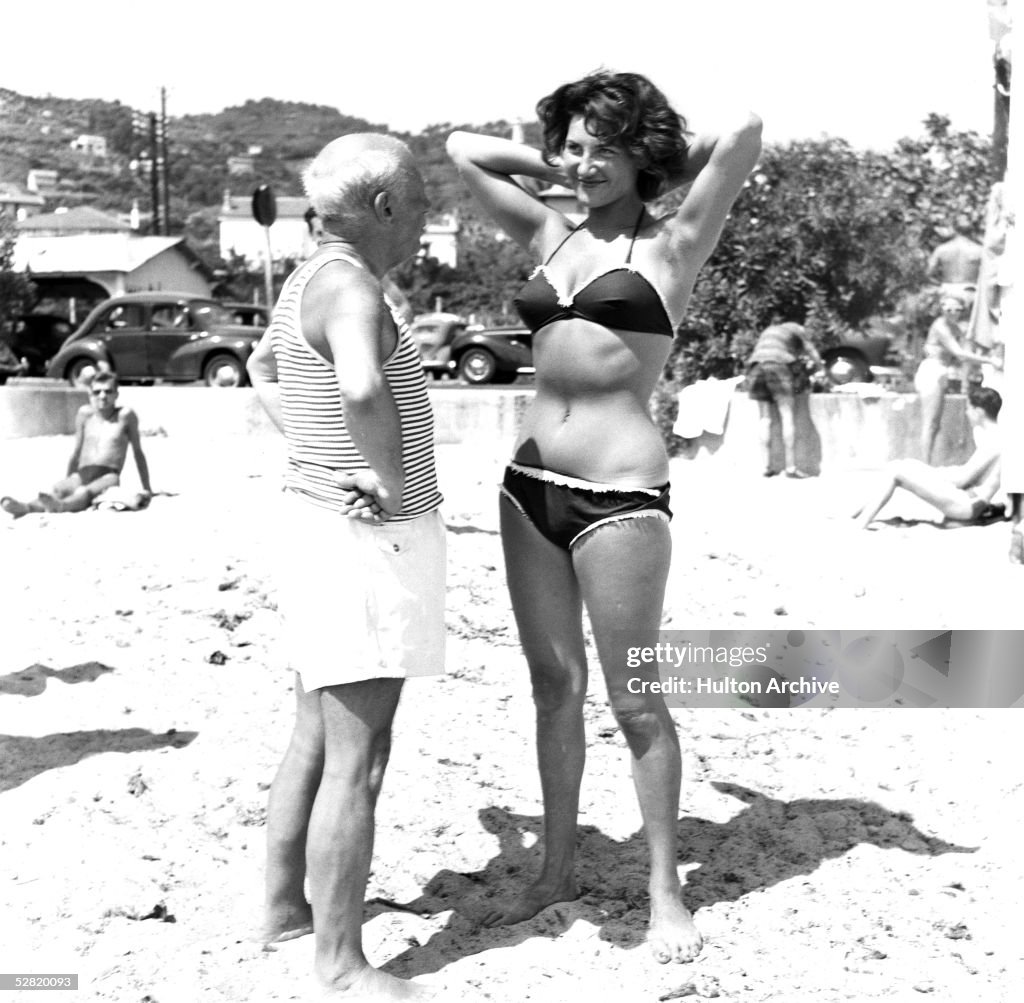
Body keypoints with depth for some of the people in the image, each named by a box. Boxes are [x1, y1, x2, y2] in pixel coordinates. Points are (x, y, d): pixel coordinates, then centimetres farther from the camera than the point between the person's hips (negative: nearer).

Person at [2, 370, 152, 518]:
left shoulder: (125, 415, 4)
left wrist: (147, 489, 15)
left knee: (85, 492, -38)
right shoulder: (85, 414, 15)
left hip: (108, 476, -3)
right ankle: (25, 507, -61)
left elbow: (138, 452, 12)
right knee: (57, 489, -31)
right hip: (82, 475, 4)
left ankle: (59, 506, -70)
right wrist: (67, 480, 29)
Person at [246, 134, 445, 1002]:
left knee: (316, 743, 20)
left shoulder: (310, 279, 11)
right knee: (356, 765, -3)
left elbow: (262, 368, 29)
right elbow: (362, 389, -40)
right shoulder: (351, 286, -19)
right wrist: (396, 479, -23)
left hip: (325, 525, 10)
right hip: (369, 541, -10)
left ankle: (287, 905, 34)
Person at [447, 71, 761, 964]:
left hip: (619, 495, -5)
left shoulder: (673, 245, 0)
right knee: (554, 685, 14)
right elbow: (461, 149, 20)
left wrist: (668, 176, 3)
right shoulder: (553, 238, 13)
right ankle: (557, 870, 29)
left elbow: (746, 129, -12)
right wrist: (548, 167, 16)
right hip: (529, 485, 6)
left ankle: (665, 890, 19)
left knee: (635, 701, 3)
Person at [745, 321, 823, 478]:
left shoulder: (769, 330, 36)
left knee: (764, 418, 6)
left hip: (756, 365, 5)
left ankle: (767, 466, 0)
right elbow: (817, 360, 19)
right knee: (788, 417, -4)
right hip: (778, 365, -5)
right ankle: (791, 467, -10)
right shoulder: (797, 330, 21)